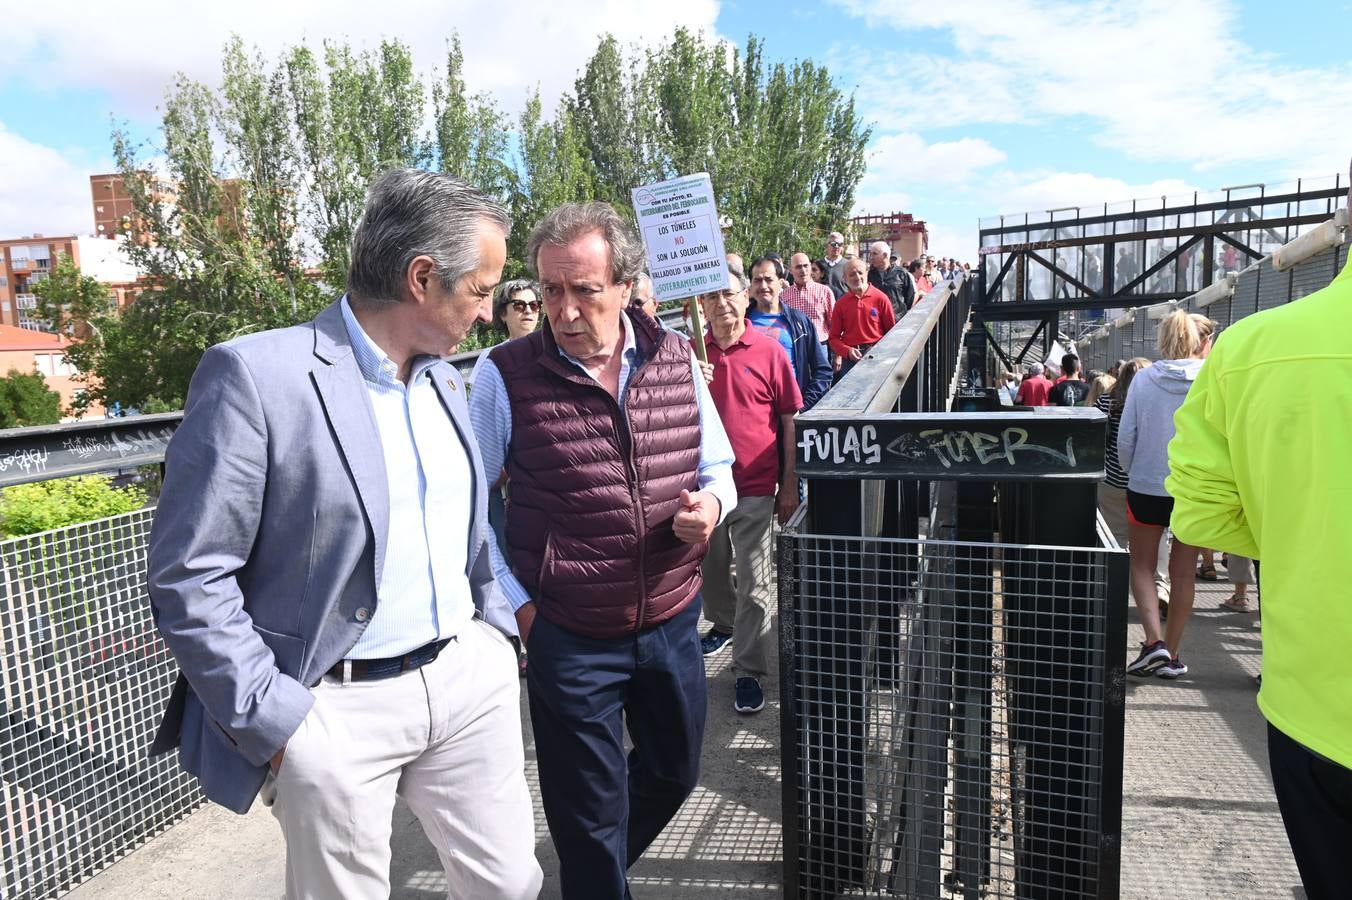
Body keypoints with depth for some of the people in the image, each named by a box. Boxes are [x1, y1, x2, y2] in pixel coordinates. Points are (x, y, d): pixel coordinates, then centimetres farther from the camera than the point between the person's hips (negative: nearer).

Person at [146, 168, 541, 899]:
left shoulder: (444, 380, 8)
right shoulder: (256, 374, -15)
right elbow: (188, 576, -14)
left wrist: (494, 627, 9)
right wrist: (273, 721, -13)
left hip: (469, 676, 6)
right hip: (338, 706, -5)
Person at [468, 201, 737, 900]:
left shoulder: (675, 358, -2)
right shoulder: (506, 374, -12)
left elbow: (717, 467, 10)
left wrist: (711, 504, -13)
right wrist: (515, 603, -8)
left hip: (673, 622, 5)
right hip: (566, 634, -4)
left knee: (675, 772, 26)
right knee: (590, 822, 14)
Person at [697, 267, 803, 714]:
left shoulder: (768, 351, -5)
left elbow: (790, 420, -2)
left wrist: (790, 485, -2)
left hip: (755, 486, -3)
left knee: (755, 584, 1)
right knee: (710, 567, 21)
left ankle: (749, 671, 13)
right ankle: (723, 622, 48)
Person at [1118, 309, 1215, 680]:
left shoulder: (1144, 379, -6)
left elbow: (1125, 437, -3)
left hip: (1147, 486, 0)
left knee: (1142, 565, 14)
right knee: (1183, 570, 12)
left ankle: (1154, 641, -2)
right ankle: (1172, 655, 19)